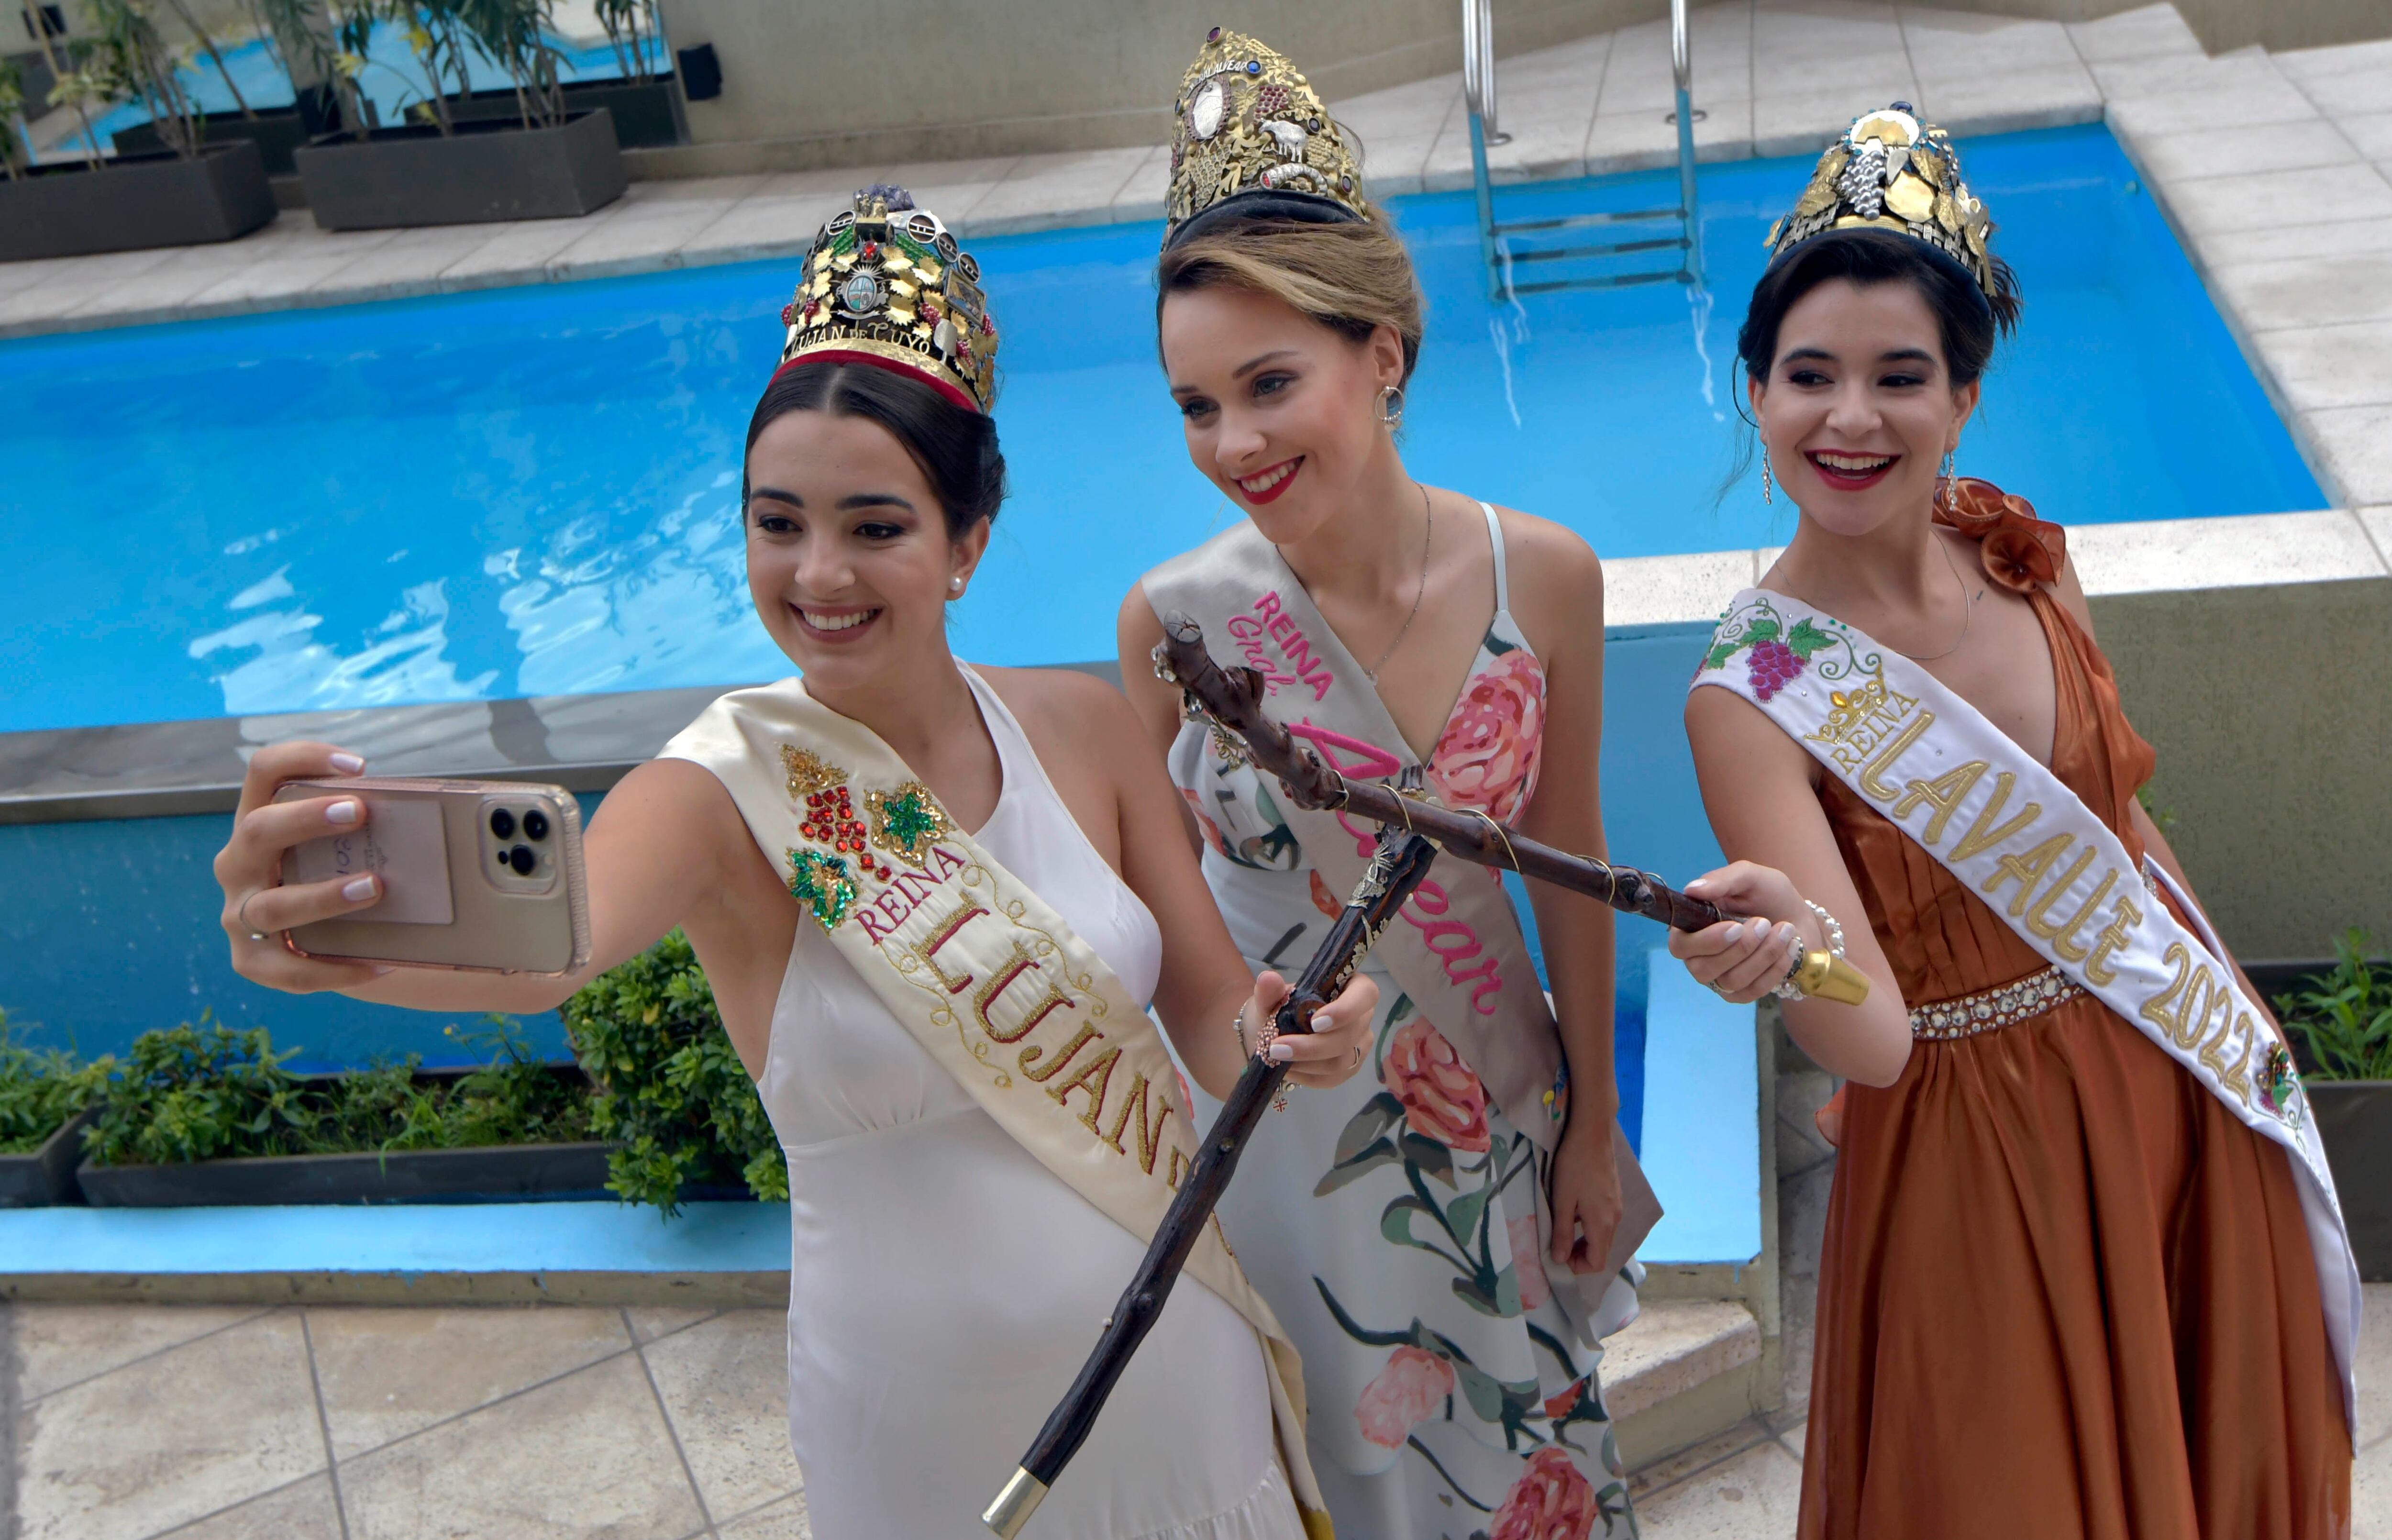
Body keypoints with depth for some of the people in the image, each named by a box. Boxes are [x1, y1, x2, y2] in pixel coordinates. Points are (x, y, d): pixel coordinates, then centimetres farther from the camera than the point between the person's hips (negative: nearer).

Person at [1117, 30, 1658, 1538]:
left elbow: (1570, 866, -3)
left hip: (1498, 1103, 2)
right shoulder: (1177, 618, -18)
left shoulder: (1543, 576, -14)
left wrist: (1593, 1127, 5)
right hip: (1282, 1120, -1)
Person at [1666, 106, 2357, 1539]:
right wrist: (1788, 949, -49)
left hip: (2196, 1087, 5)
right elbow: (1876, 1041, -28)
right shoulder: (1752, 697, -23)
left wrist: (2237, 1011, 15)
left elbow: (2115, 807, 8)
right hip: (1990, 1158, -5)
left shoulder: (2018, 548, -8)